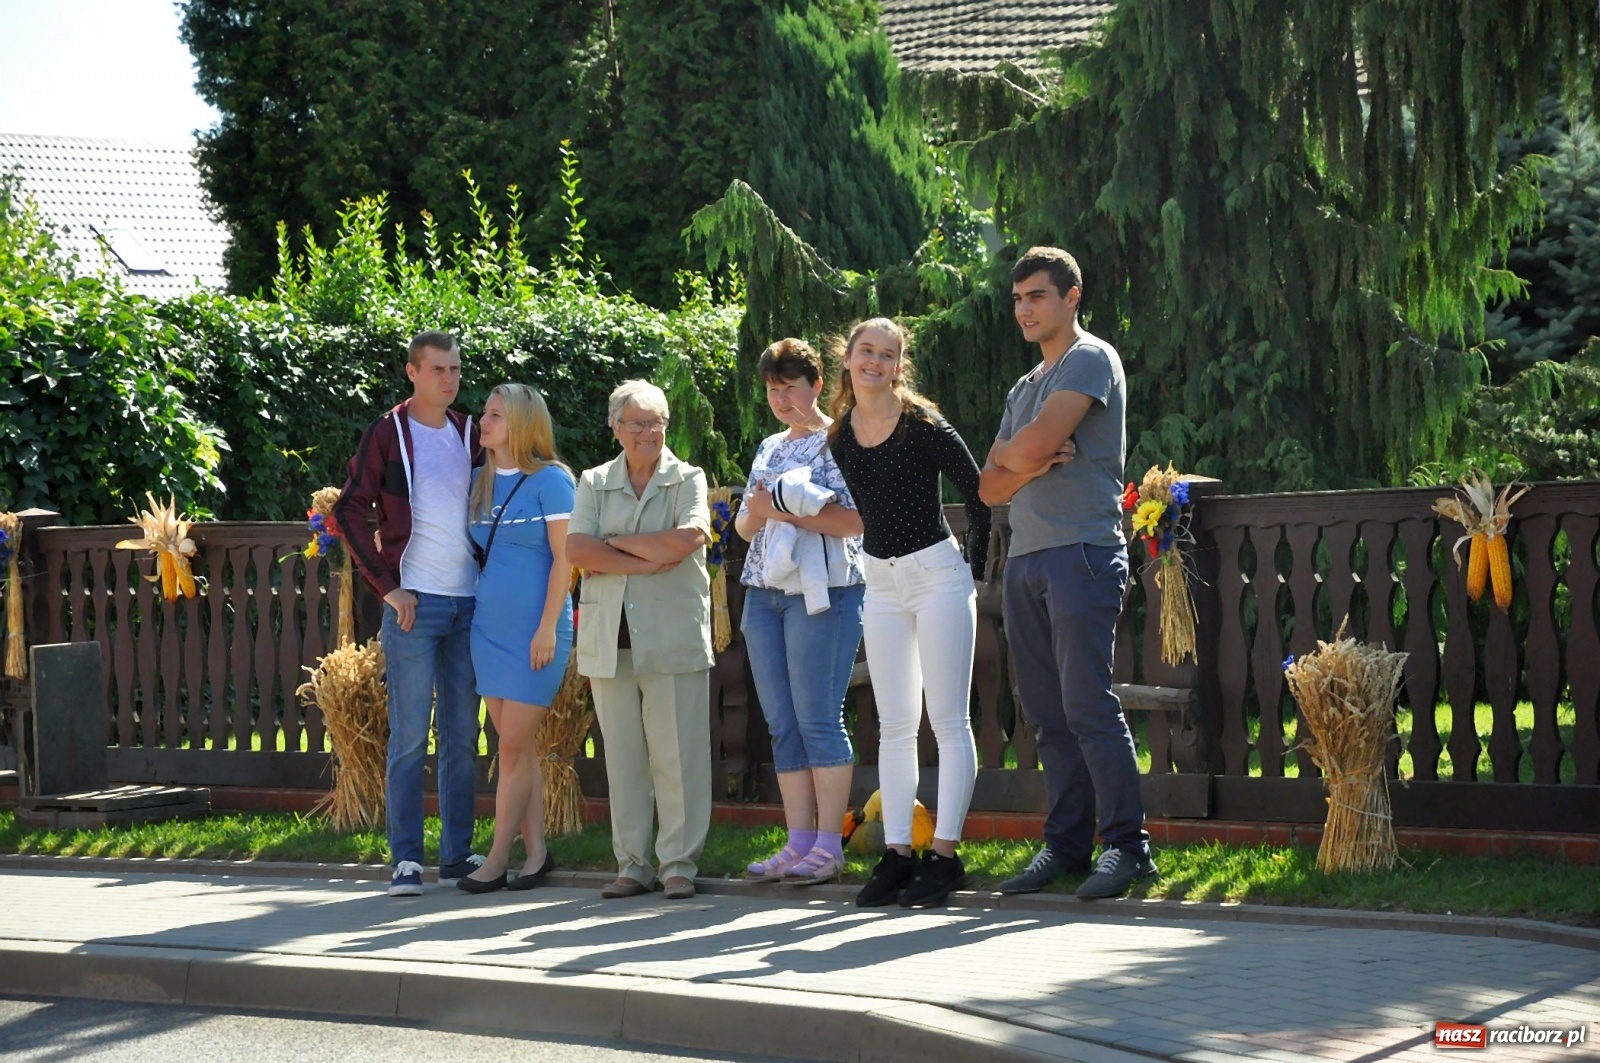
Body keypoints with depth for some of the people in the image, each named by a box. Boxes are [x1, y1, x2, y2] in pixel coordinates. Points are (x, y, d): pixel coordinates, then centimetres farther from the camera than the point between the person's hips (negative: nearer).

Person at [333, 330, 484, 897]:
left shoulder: (469, 434, 12)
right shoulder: (388, 432, -2)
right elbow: (350, 511, -5)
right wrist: (387, 586, -10)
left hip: (470, 602, 5)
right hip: (415, 603, -5)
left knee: (462, 735, 8)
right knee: (410, 737, -4)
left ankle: (457, 853, 14)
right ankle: (405, 859, -1)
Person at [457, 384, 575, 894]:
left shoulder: (550, 480, -7)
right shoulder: (481, 482, 11)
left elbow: (563, 559, -10)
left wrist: (547, 628, -14)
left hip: (535, 629, -6)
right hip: (489, 624, 6)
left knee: (513, 746, -4)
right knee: (516, 745, 8)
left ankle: (498, 859, 1)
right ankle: (536, 851, 12)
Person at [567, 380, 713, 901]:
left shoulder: (687, 480, 7)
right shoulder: (594, 483, 14)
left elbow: (687, 538, -12)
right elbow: (576, 549, -1)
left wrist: (614, 544, -5)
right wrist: (645, 562, -11)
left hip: (673, 637, -3)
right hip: (609, 639, 3)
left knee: (677, 754, -4)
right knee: (622, 755, 4)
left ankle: (679, 863, 2)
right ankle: (632, 864, 11)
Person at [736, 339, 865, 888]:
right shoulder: (769, 449, 19)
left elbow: (857, 519, -14)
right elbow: (745, 527, 20)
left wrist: (787, 509, -15)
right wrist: (758, 510, -3)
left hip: (822, 591, -7)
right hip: (764, 593, 7)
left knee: (818, 718, -9)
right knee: (782, 723, 4)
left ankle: (829, 846, -6)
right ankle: (798, 843, 7)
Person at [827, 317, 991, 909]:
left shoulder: (923, 426, -13)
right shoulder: (840, 433, 4)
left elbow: (978, 494, -8)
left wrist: (975, 567, -4)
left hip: (937, 576, -6)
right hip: (880, 584, 6)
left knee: (948, 720, -3)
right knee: (894, 726, 7)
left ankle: (945, 855, -4)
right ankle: (898, 854, 9)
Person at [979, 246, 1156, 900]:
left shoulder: (1090, 360, -2)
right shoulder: (1023, 390, 24)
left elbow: (1038, 443, -15)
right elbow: (991, 488, 16)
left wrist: (1008, 453, 7)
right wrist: (1026, 465, -4)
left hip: (1081, 551, -8)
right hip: (1025, 558, 8)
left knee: (1087, 705, -13)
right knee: (1047, 713, 6)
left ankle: (1126, 845, -12)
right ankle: (1065, 844, 9)